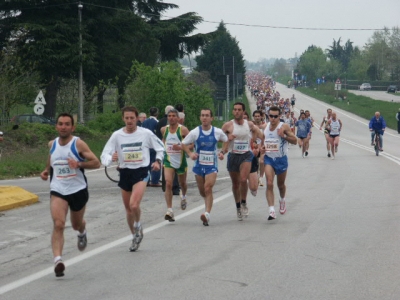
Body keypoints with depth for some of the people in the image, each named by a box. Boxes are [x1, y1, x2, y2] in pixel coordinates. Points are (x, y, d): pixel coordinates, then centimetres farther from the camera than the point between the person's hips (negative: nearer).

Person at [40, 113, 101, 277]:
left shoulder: (78, 144, -10)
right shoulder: (52, 144, 4)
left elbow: (96, 163, -10)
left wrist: (79, 163, -25)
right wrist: (46, 171, 6)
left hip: (78, 190, -1)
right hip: (58, 190, 2)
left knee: (76, 224, 19)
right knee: (58, 225, -19)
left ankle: (82, 232, 57)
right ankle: (58, 260, -27)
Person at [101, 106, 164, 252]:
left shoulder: (146, 133, -4)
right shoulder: (117, 135, -2)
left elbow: (160, 147, 11)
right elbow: (104, 155, -6)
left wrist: (158, 161, -5)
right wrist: (110, 158, -28)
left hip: (141, 172, -3)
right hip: (125, 173, 3)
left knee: (134, 205, -23)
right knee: (128, 209, 13)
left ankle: (138, 226, 8)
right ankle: (135, 237, 32)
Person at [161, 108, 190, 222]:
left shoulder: (183, 129, -11)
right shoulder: (164, 129, 2)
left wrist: (181, 147, -27)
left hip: (181, 161, -1)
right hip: (168, 161, 1)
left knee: (182, 183, 19)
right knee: (168, 184, -17)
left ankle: (183, 197, 55)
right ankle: (169, 211, -19)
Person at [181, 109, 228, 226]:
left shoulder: (218, 132, -4)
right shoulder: (195, 132, -4)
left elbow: (226, 141, 15)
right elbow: (184, 144, 6)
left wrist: (222, 152, 1)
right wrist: (190, 153, -11)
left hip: (212, 165, -2)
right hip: (199, 165, 2)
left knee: (208, 188, -19)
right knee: (202, 191, 12)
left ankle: (207, 214, -23)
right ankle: (208, 204, 44)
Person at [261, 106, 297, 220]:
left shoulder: (284, 127, -12)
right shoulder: (265, 126, 2)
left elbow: (295, 141, -12)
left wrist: (284, 136, -28)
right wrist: (262, 147, 0)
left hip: (281, 159, -2)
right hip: (269, 158, 2)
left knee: (280, 184, 17)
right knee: (269, 184, -15)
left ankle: (282, 200, 50)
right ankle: (271, 211, -21)